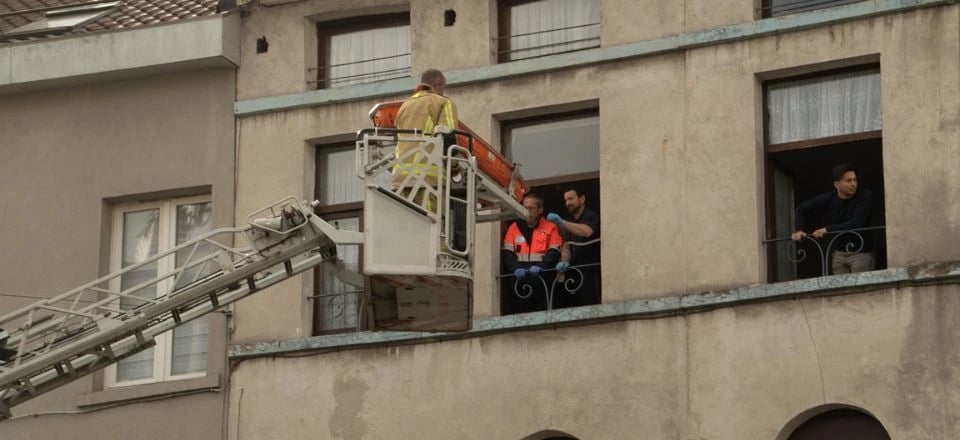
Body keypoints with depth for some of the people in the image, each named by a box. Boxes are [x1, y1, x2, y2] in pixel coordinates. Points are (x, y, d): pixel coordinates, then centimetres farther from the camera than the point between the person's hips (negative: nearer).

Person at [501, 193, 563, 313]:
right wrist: (516, 268, -11)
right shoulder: (514, 227, 15)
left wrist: (540, 267, -18)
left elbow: (554, 253, 0)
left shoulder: (551, 228, 8)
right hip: (519, 281, 2)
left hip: (542, 279, -2)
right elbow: (507, 253, 8)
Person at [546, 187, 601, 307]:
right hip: (576, 273, 7)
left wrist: (562, 223, -39)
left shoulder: (591, 217, -6)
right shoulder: (569, 222, 20)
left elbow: (586, 232, -28)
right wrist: (564, 261, -9)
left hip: (592, 273, -7)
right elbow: (566, 245, 13)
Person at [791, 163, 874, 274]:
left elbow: (856, 223, -23)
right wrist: (799, 230, -4)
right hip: (838, 252, 3)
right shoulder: (828, 199, -2)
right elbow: (802, 209, 12)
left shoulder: (864, 196, -11)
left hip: (861, 252, -3)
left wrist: (827, 230, -25)